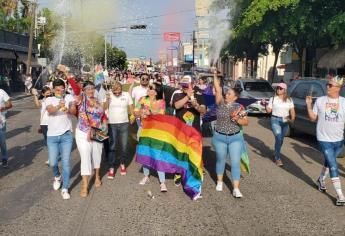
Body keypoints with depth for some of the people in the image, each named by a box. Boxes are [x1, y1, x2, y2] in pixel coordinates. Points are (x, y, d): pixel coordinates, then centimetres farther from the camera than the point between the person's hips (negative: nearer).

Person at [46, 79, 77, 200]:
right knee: (53, 162, 5)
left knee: (66, 162, -2)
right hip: (52, 136, 1)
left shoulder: (69, 97, 3)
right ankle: (57, 177, 38)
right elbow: (50, 110, -21)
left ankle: (65, 189, 8)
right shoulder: (49, 99, 1)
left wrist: (67, 109, -36)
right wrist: (59, 106, -42)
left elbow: (74, 111, -13)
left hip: (66, 135, -1)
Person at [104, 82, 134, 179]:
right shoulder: (108, 95, -5)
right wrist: (107, 99, -23)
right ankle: (111, 167, 10)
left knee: (124, 146, 9)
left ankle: (123, 164, 28)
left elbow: (131, 106, 2)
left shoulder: (126, 95, -3)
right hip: (112, 124, -1)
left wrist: (132, 116, -12)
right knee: (112, 146, 2)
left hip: (124, 124, 1)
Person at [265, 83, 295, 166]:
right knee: (278, 139, -14)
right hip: (275, 120, -3)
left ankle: (276, 154, 33)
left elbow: (292, 111, 3)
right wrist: (265, 105, -16)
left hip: (285, 121, 3)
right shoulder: (273, 99, 0)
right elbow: (269, 111, 1)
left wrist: (292, 119, -13)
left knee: (281, 140, 13)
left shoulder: (289, 100, 6)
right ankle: (277, 158, -4)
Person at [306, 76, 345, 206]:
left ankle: (321, 180, 48)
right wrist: (309, 105, -9)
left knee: (329, 162, 21)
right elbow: (313, 118, 3)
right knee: (333, 166, -6)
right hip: (324, 139, -2)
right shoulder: (320, 100, -3)